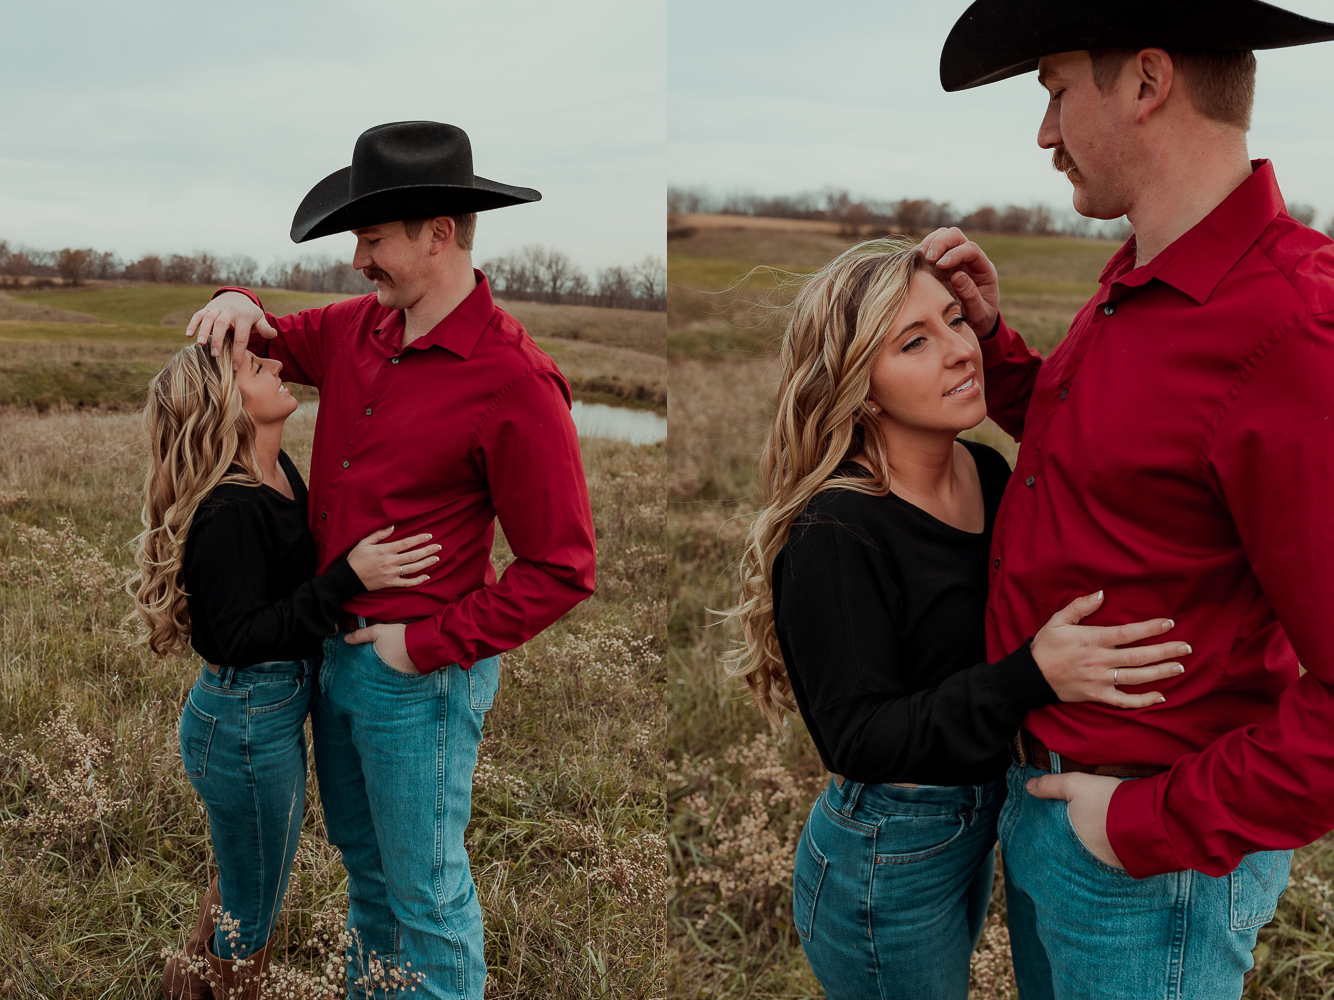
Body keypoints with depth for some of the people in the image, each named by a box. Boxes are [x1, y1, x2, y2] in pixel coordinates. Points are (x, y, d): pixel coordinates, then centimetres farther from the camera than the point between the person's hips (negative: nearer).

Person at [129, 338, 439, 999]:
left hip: (270, 712, 10)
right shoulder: (230, 511, -26)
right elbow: (238, 639, -26)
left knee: (242, 877, 30)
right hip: (249, 725, -10)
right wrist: (349, 578, -30)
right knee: (254, 909, 11)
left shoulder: (277, 472, 2)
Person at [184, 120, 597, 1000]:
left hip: (421, 671, -8)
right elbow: (278, 341, 20)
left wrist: (428, 646, -19)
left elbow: (561, 570, -21)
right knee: (361, 852, 27)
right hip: (335, 647, 8)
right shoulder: (358, 328, 0)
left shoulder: (515, 383, -22)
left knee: (425, 884, 10)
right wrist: (239, 307, -5)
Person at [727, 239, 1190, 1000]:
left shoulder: (989, 471, -3)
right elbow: (857, 737, -26)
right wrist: (1035, 677, -35)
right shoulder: (833, 534, -26)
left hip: (980, 819, 8)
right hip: (886, 865, -7)